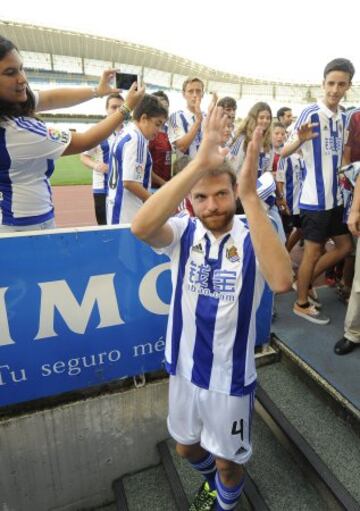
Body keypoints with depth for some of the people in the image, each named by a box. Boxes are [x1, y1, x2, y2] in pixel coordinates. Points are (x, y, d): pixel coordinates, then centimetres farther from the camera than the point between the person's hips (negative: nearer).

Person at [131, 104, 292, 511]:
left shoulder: (252, 240, -17)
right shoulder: (184, 233, -12)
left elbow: (281, 281, -39)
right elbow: (140, 227, -35)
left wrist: (250, 195, -41)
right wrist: (199, 163, -41)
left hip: (230, 375, -3)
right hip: (184, 366, 3)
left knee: (228, 461, 20)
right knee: (186, 447, 28)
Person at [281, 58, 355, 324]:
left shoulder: (343, 117, 11)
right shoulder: (310, 114, -12)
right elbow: (284, 152, -17)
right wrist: (300, 139, -35)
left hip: (335, 196, 8)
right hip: (315, 197, -8)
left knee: (345, 246, 15)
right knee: (313, 252, 2)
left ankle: (306, 282, 30)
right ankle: (302, 303, 20)